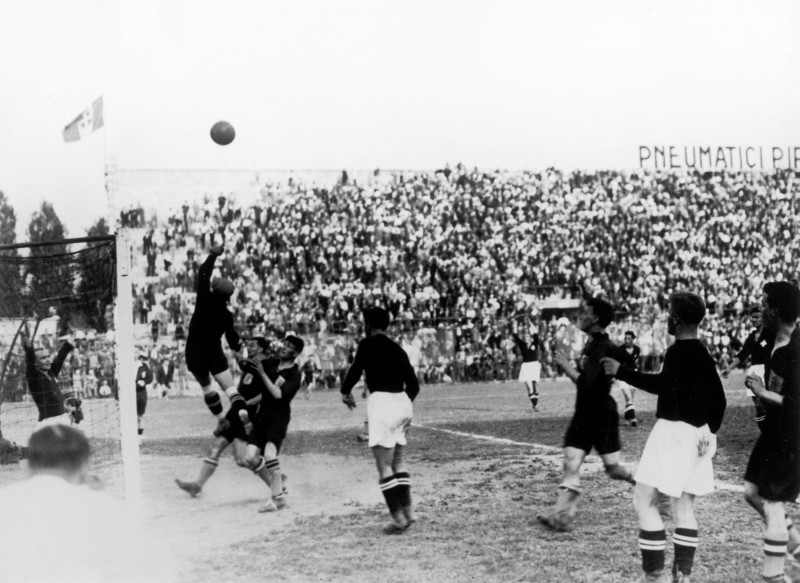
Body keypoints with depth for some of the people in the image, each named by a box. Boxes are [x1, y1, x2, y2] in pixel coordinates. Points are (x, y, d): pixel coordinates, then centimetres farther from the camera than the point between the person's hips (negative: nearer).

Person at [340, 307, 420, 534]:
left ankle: (398, 517, -9)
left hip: (381, 402, -7)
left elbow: (355, 370, -14)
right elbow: (414, 385, 17)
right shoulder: (397, 348, 17)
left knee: (384, 467, -4)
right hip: (402, 401, 7)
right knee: (399, 463, 16)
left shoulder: (368, 344, -2)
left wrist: (346, 393, 4)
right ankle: (408, 511, 13)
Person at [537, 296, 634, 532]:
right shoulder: (590, 345, 10)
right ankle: (561, 515, -3)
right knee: (571, 464, -1)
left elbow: (585, 382, -27)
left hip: (602, 415, -8)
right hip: (583, 414, 8)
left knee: (613, 467, 2)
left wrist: (566, 365, -17)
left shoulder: (604, 348, -19)